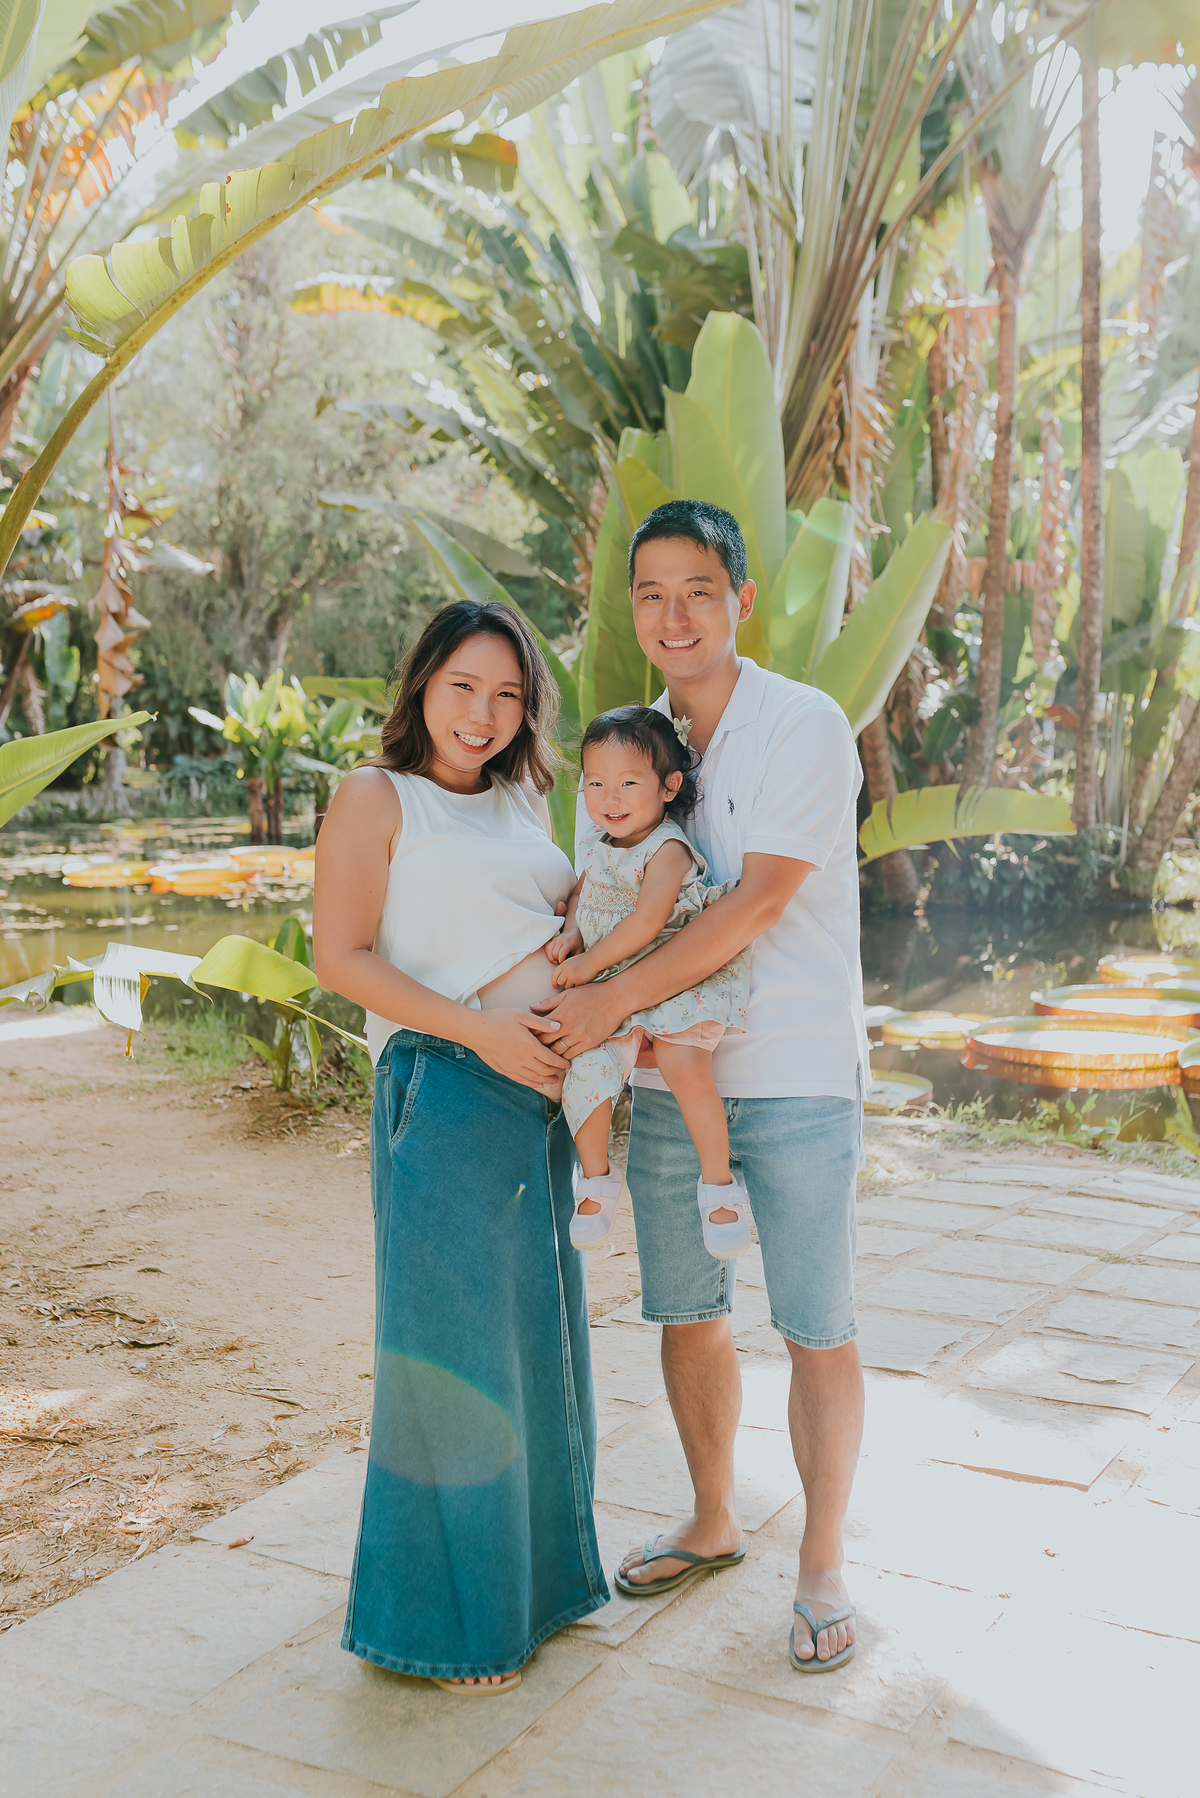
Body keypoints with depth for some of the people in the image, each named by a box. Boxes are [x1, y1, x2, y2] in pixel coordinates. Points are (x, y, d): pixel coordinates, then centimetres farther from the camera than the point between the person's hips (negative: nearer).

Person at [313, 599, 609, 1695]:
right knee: (456, 1347, 1)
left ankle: (537, 1575, 34)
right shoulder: (377, 797, -4)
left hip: (542, 1093, 7)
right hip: (446, 1097, -7)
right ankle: (445, 1614, 19)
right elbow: (342, 957, -10)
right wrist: (481, 1030, -18)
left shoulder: (523, 802, 15)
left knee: (538, 1337, 15)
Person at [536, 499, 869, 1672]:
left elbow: (757, 902, -18)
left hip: (795, 1079, -5)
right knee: (686, 1316, 15)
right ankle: (712, 1522, 36)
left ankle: (821, 1569, 21)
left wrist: (615, 998, -20)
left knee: (817, 1332, 3)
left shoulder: (805, 727, -9)